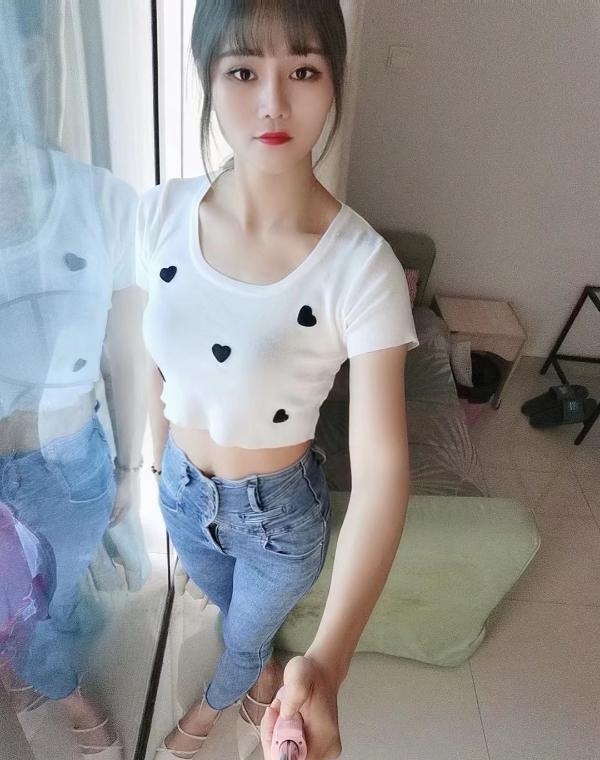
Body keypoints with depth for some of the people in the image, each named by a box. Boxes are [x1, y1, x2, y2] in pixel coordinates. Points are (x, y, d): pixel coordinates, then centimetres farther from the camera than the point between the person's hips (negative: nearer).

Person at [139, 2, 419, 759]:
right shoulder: (162, 212, -16)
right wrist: (160, 455, 11)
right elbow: (159, 352, -1)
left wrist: (329, 659, -41)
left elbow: (381, 468, -31)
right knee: (237, 616, 35)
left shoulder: (361, 265, -29)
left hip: (279, 509, -3)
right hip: (182, 490, 4)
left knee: (245, 637, 30)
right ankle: (264, 685, 74)